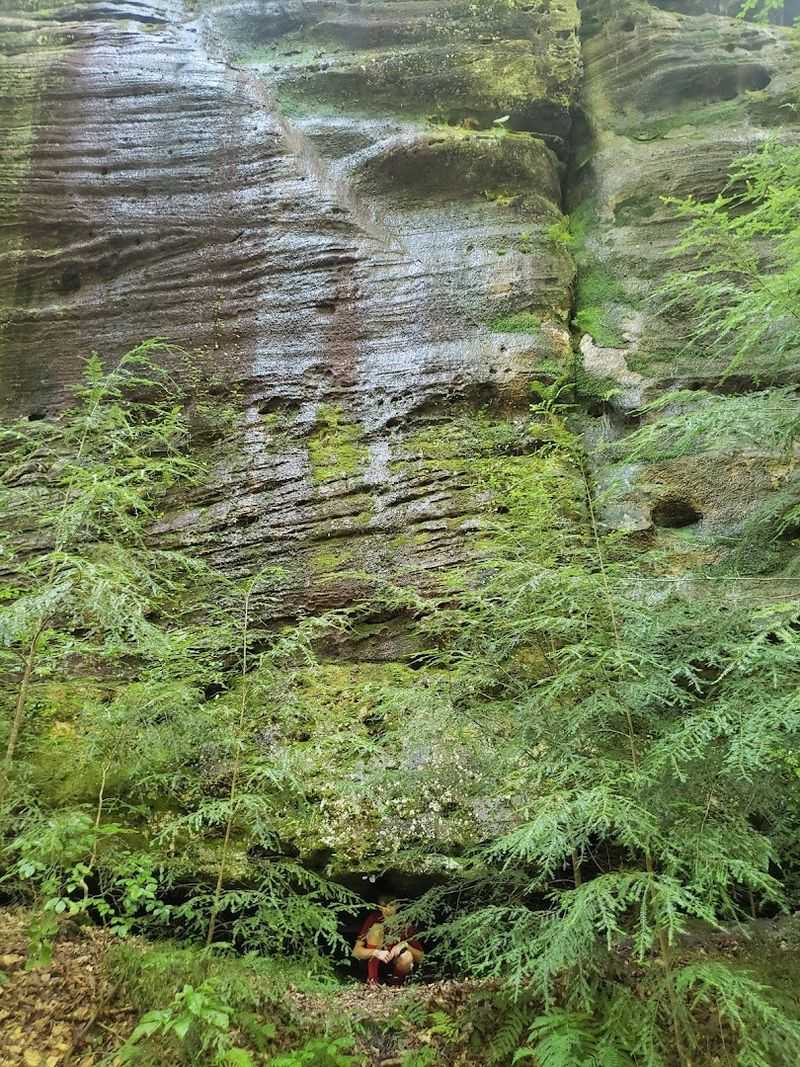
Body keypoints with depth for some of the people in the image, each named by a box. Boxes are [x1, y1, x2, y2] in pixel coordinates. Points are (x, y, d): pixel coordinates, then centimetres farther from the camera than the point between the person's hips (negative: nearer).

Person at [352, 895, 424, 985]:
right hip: (376, 963, 1)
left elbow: (420, 958, -12)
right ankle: (372, 980, -22)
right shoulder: (374, 919, -15)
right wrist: (376, 952, -39)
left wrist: (405, 945, -31)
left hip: (395, 965, -1)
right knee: (376, 929, -24)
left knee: (407, 956, -35)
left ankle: (395, 979, -4)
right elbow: (356, 951, -21)